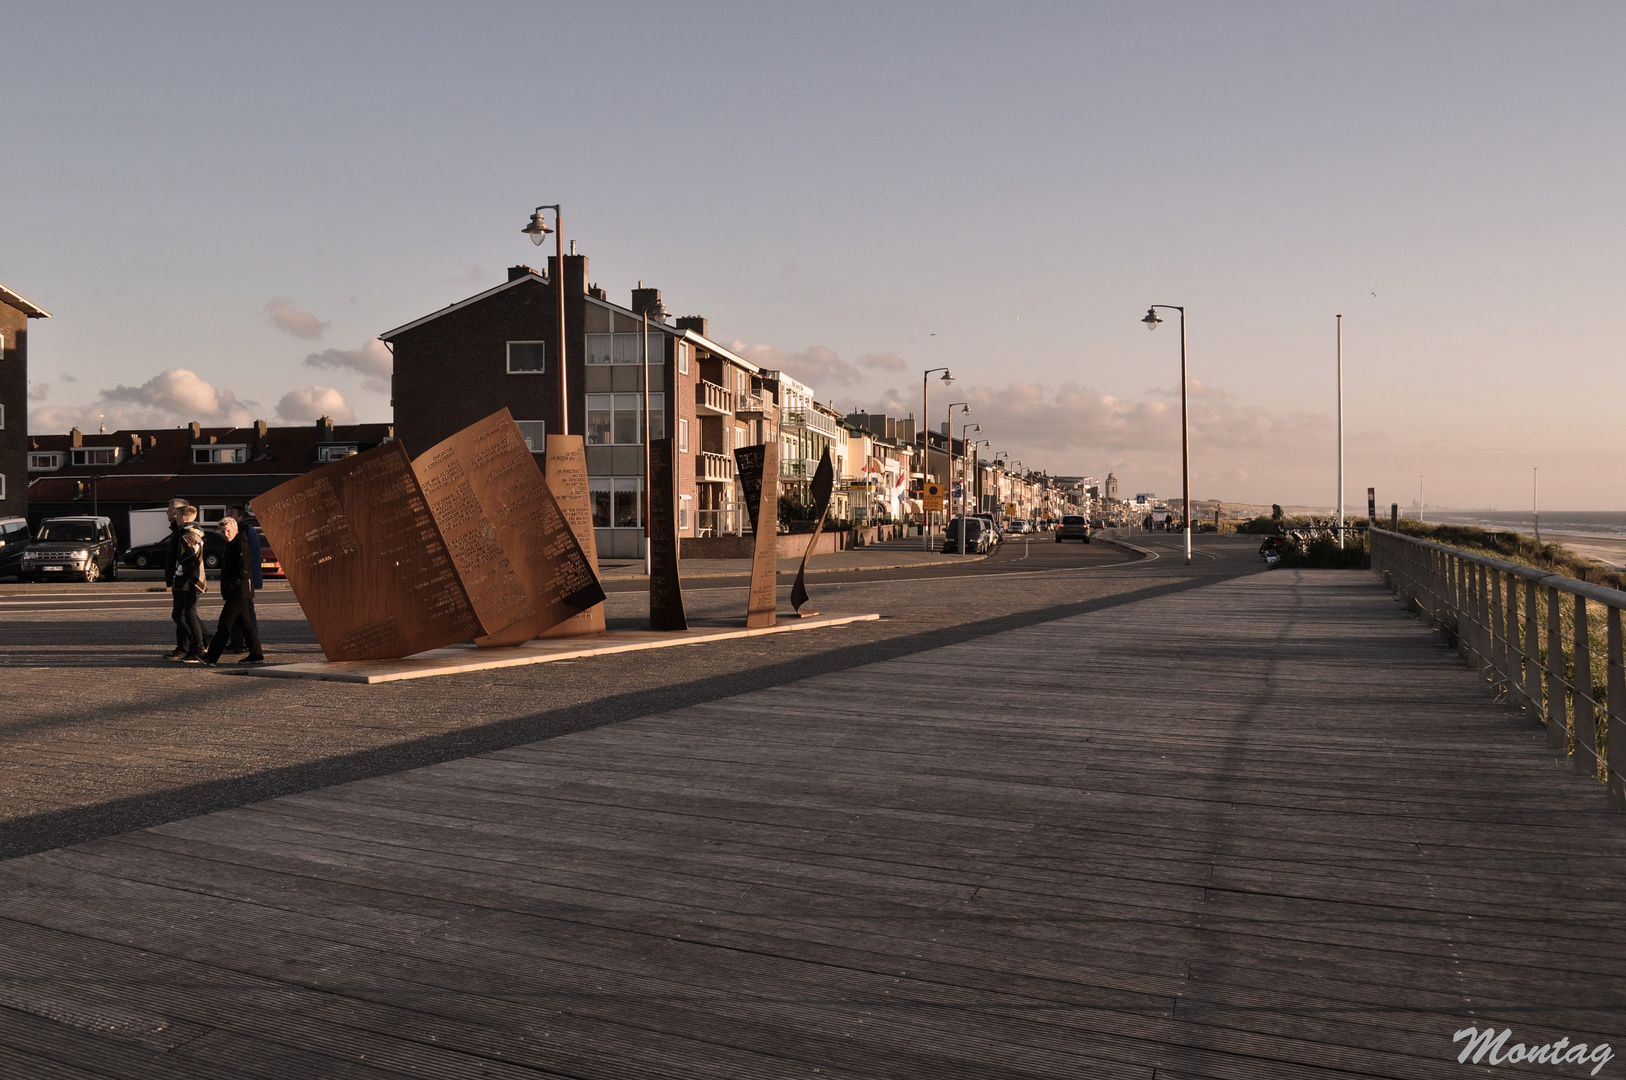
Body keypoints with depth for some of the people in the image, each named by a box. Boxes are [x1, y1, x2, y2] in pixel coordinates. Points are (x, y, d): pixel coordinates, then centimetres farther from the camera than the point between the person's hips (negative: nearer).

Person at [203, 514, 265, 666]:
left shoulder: (241, 545, -13)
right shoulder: (231, 545, 17)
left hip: (240, 592, -10)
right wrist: (225, 589, 15)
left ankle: (211, 657, -12)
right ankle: (256, 655, 16)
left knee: (224, 623, -11)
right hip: (234, 592, 10)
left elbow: (242, 571, -20)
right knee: (244, 623, 12)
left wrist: (229, 585, -19)